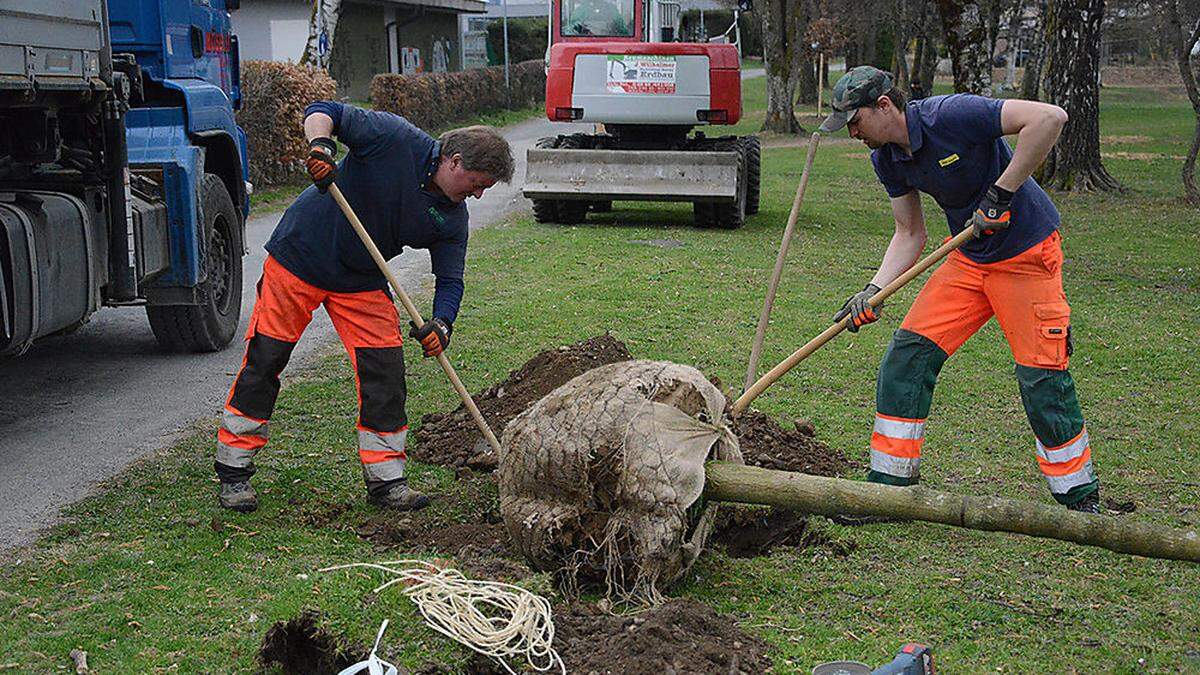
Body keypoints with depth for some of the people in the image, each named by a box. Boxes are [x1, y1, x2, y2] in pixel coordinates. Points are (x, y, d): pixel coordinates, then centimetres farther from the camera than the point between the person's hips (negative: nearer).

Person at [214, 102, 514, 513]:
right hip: (299, 257, -5)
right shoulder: (393, 137, -20)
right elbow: (323, 112, -15)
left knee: (385, 372, -3)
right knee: (263, 363, -2)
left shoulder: (453, 217, -5)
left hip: (363, 284, 5)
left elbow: (450, 279, -3)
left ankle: (385, 479, 9)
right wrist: (320, 146, -36)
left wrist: (441, 324, -22)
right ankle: (234, 471, 11)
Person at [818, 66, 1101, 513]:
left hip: (1027, 256, -7)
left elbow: (1050, 117, -30)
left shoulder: (952, 115, -24)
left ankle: (1080, 499, 10)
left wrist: (1001, 192, -27)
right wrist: (873, 291, -6)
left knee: (1042, 378, -8)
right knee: (907, 355, -1)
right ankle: (887, 487, 7)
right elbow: (910, 234, 8)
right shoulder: (887, 158, 0)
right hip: (968, 260, 7)